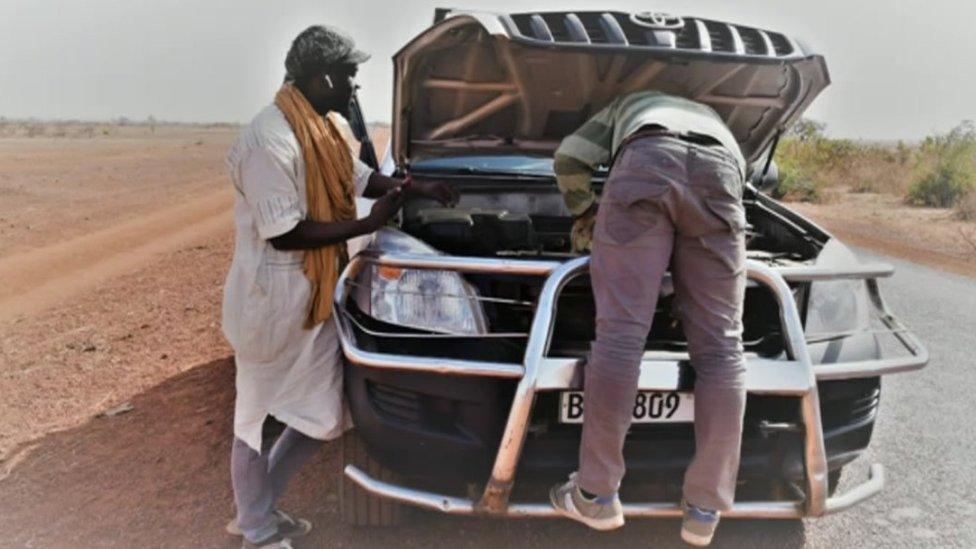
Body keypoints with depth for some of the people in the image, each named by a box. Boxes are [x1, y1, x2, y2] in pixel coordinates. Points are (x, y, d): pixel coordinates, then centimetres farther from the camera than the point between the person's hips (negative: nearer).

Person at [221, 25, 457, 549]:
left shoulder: (323, 127, 7)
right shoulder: (271, 139, -22)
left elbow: (361, 177, 23)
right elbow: (282, 233, -24)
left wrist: (417, 189, 12)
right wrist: (368, 224, -20)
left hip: (315, 300, 9)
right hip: (270, 301, -9)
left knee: (324, 417, 15)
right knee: (257, 417, 11)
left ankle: (259, 506, 36)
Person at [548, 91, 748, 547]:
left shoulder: (625, 108, 44)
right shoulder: (710, 118, 50)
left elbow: (569, 157, 29)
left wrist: (585, 211, 44)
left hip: (647, 163, -2)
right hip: (718, 173, 2)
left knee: (620, 332, -7)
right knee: (720, 346, 1)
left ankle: (597, 496, -2)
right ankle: (705, 510, 5)